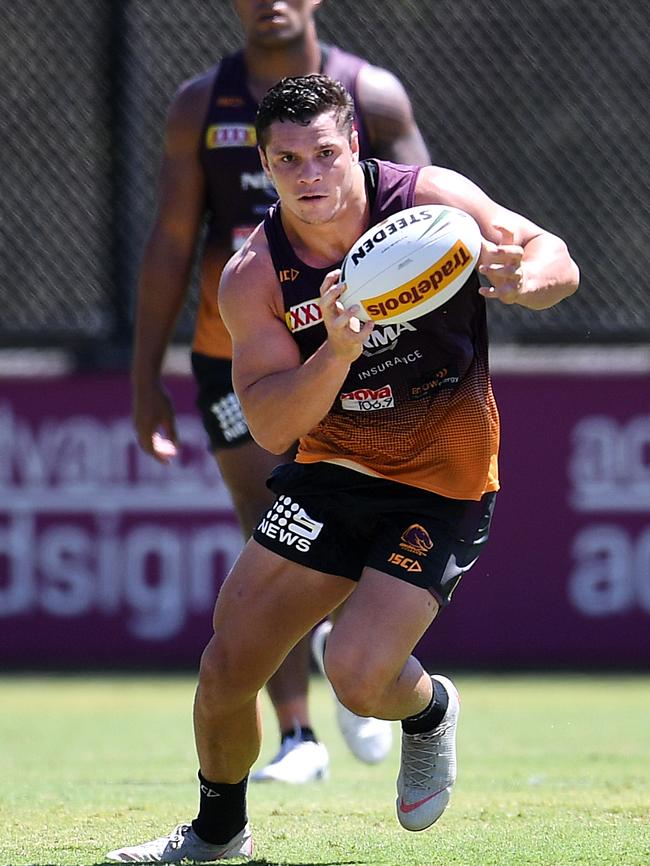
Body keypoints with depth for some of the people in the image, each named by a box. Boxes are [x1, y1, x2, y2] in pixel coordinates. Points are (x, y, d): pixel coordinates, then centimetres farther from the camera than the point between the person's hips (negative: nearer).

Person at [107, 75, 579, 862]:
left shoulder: (431, 199, -17)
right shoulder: (252, 278, -13)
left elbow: (556, 260, -10)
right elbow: (271, 428, -18)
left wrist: (524, 280, -35)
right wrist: (337, 353, -37)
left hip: (442, 482, -3)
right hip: (334, 469, 3)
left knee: (357, 678, -18)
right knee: (227, 667, 4)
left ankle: (430, 711, 19)